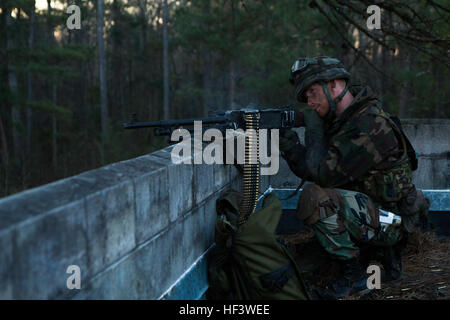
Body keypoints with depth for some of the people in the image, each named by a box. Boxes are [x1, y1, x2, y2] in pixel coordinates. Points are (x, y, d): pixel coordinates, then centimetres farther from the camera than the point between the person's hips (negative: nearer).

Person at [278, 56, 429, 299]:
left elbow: (324, 174, -26)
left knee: (315, 198, -25)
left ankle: (353, 274, -10)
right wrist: (286, 141, -4)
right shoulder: (341, 119, 8)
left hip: (389, 218, -10)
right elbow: (309, 170, 10)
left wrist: (313, 128, -17)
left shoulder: (369, 124, -23)